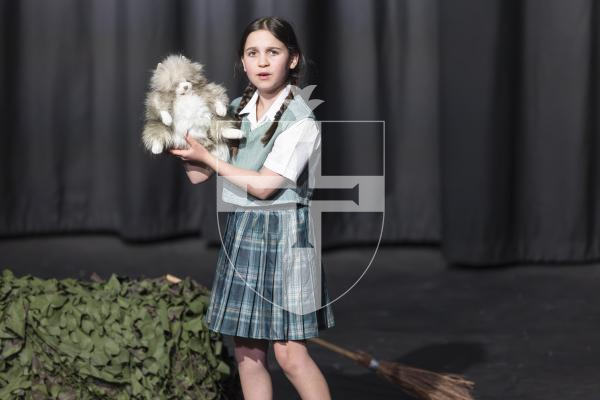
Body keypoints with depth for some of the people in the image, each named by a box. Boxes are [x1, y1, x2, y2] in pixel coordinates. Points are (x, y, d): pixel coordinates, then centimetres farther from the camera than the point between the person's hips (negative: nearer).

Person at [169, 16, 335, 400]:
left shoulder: (300, 120, -12)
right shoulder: (238, 109, 7)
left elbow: (263, 185, -16)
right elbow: (198, 176, 9)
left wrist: (208, 158, -9)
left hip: (282, 232, -6)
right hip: (241, 230, 6)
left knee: (290, 353, -8)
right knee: (247, 350, 8)